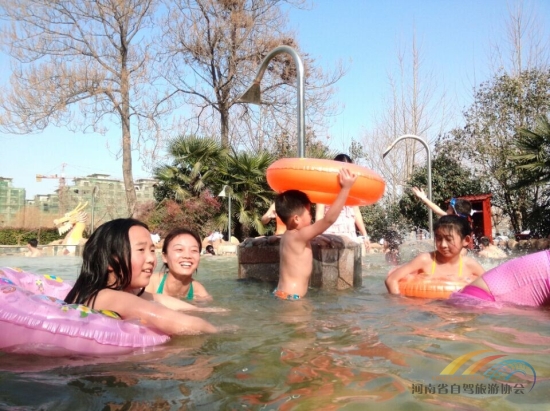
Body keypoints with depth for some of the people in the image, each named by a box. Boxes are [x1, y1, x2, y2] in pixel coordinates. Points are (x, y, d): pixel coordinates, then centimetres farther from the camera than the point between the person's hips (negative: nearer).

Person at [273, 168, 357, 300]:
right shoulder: (299, 236, -17)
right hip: (289, 298, -10)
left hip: (282, 294, 10)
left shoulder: (288, 235, 11)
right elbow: (329, 219, -24)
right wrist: (345, 188, -22)